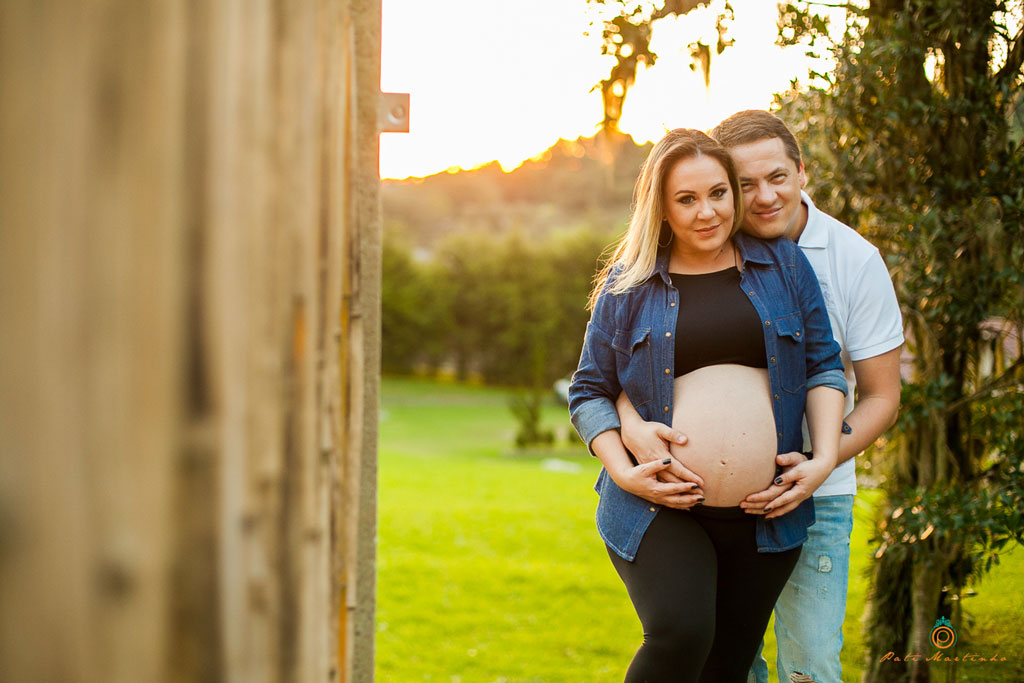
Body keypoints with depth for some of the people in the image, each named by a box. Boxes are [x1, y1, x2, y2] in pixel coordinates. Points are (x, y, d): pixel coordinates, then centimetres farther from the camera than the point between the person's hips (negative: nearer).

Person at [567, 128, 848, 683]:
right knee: (680, 634, -26)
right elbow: (590, 391, 6)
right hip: (660, 508, -2)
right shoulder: (628, 283, 4)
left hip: (765, 510, 3)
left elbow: (823, 367, 9)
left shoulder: (783, 265, 9)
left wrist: (824, 460, -5)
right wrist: (623, 472, -9)